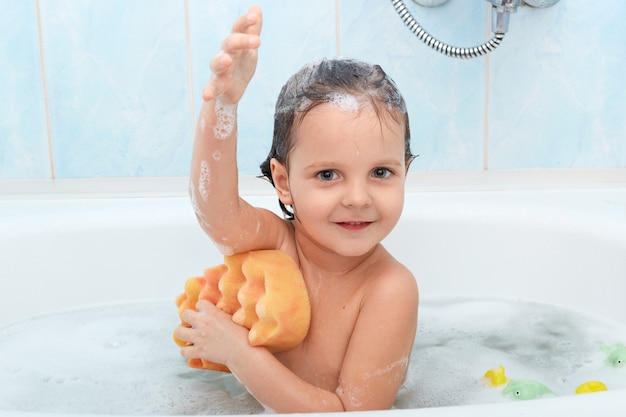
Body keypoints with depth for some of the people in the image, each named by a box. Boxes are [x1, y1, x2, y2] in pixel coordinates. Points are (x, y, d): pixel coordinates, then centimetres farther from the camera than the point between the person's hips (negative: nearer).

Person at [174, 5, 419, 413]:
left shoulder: (391, 288, -25)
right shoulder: (276, 241, -16)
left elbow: (353, 411, -24)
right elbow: (217, 212, -36)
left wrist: (238, 350, -28)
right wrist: (222, 101, -49)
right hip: (251, 399, 3)